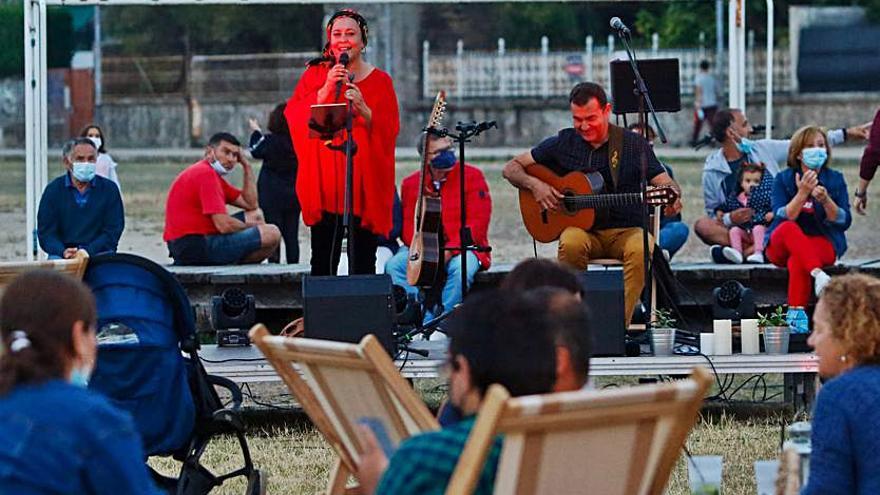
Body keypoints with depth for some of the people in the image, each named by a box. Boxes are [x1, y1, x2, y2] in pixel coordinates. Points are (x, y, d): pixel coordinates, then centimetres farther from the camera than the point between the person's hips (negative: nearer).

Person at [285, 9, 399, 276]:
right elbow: (293, 116, -4)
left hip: (365, 181, 0)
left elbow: (390, 131, -1)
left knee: (364, 263, 0)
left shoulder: (380, 81, 7)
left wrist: (362, 108, -18)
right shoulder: (315, 75, 9)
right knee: (323, 261, -4)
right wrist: (326, 90, -14)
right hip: (324, 181, 0)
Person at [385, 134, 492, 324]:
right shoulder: (411, 184, 8)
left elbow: (477, 224, -10)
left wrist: (449, 251, -21)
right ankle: (424, 321, -26)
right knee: (394, 265, -23)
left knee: (461, 268, -36)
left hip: (461, 247, -3)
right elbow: (408, 225, 5)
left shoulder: (472, 176, -4)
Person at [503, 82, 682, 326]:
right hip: (580, 227, 1)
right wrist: (534, 184, -11)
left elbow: (664, 182, 0)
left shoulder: (634, 144, 3)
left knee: (641, 249, -35)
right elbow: (511, 168, 11)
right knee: (571, 243, -36)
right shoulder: (563, 143, 6)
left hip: (625, 230, -1)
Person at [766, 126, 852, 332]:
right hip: (782, 247, 1)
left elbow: (844, 222, -4)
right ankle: (819, 274, -49)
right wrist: (802, 194, -25)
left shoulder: (835, 179, 4)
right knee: (788, 229, -35)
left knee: (797, 260, -35)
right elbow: (783, 218, -13)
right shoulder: (783, 180, 0)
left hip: (823, 244, -1)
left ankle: (796, 313, -37)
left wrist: (826, 201, -21)